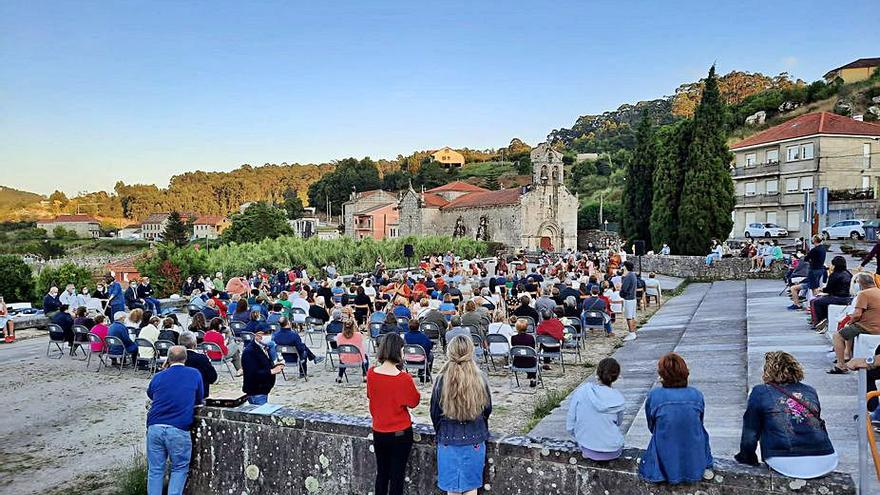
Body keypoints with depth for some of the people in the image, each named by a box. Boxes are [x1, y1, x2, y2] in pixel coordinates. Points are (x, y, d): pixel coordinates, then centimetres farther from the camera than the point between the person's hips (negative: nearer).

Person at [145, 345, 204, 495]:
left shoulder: (158, 377, 10)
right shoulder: (195, 374, 4)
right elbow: (199, 400, 15)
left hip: (154, 427, 3)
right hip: (179, 429, -2)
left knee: (155, 470, 11)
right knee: (180, 468, 12)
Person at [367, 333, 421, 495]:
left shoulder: (371, 373, -9)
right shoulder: (404, 379, -23)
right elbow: (414, 402, -7)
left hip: (378, 431, 4)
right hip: (400, 433, -4)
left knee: (381, 474, 19)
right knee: (397, 476, 9)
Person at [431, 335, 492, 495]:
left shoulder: (442, 380, -14)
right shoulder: (480, 379, -12)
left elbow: (435, 413, -3)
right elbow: (487, 410, 2)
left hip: (448, 441, -1)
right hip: (474, 440, 1)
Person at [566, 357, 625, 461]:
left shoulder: (580, 392, -15)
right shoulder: (618, 399, -13)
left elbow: (570, 427, -9)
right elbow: (618, 423, 7)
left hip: (587, 450, 0)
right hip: (612, 452, 0)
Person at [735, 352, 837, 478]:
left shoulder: (760, 392, 6)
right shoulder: (810, 391, 17)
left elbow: (750, 432, 7)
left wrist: (746, 458, 24)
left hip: (787, 466, -3)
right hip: (826, 463, 4)